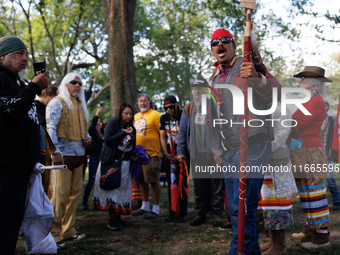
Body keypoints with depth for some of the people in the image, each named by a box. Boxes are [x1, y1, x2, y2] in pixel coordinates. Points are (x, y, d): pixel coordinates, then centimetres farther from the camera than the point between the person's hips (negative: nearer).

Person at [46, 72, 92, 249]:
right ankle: (53, 235, -3)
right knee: (59, 195, -10)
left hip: (78, 155, 8)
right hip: (63, 155, -8)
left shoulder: (80, 105, 21)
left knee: (75, 193, 9)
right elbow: (50, 128, -10)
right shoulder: (57, 103, -1)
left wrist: (88, 138, 7)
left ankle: (68, 230, 19)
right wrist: (55, 152, -19)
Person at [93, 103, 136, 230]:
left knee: (122, 189, 6)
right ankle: (111, 219, -4)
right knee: (112, 189, -7)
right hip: (112, 162, -6)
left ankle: (118, 216, 15)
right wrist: (124, 133, -20)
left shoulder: (131, 128, 15)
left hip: (125, 163, 6)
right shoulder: (113, 123, -3)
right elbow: (107, 139, -16)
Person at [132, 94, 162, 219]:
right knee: (141, 180, 14)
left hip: (151, 153, -7)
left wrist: (162, 149, -12)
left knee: (153, 181, -4)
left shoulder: (155, 115, -7)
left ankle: (155, 209, 4)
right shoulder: (135, 117, 16)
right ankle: (145, 206, 28)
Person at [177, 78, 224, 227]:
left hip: (213, 153, -3)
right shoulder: (188, 109, 13)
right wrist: (180, 151, 9)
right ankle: (200, 213, 19)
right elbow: (182, 132, 15)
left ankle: (216, 214, 11)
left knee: (216, 184, 2)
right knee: (199, 186, 9)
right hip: (196, 155, 3)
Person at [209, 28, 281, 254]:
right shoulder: (215, 79, 21)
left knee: (242, 208, -13)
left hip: (251, 145, -8)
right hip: (229, 151, 8)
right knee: (234, 208, 10)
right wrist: (217, 150, 20)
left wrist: (257, 78, -34)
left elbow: (277, 92, -15)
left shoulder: (248, 66, -1)